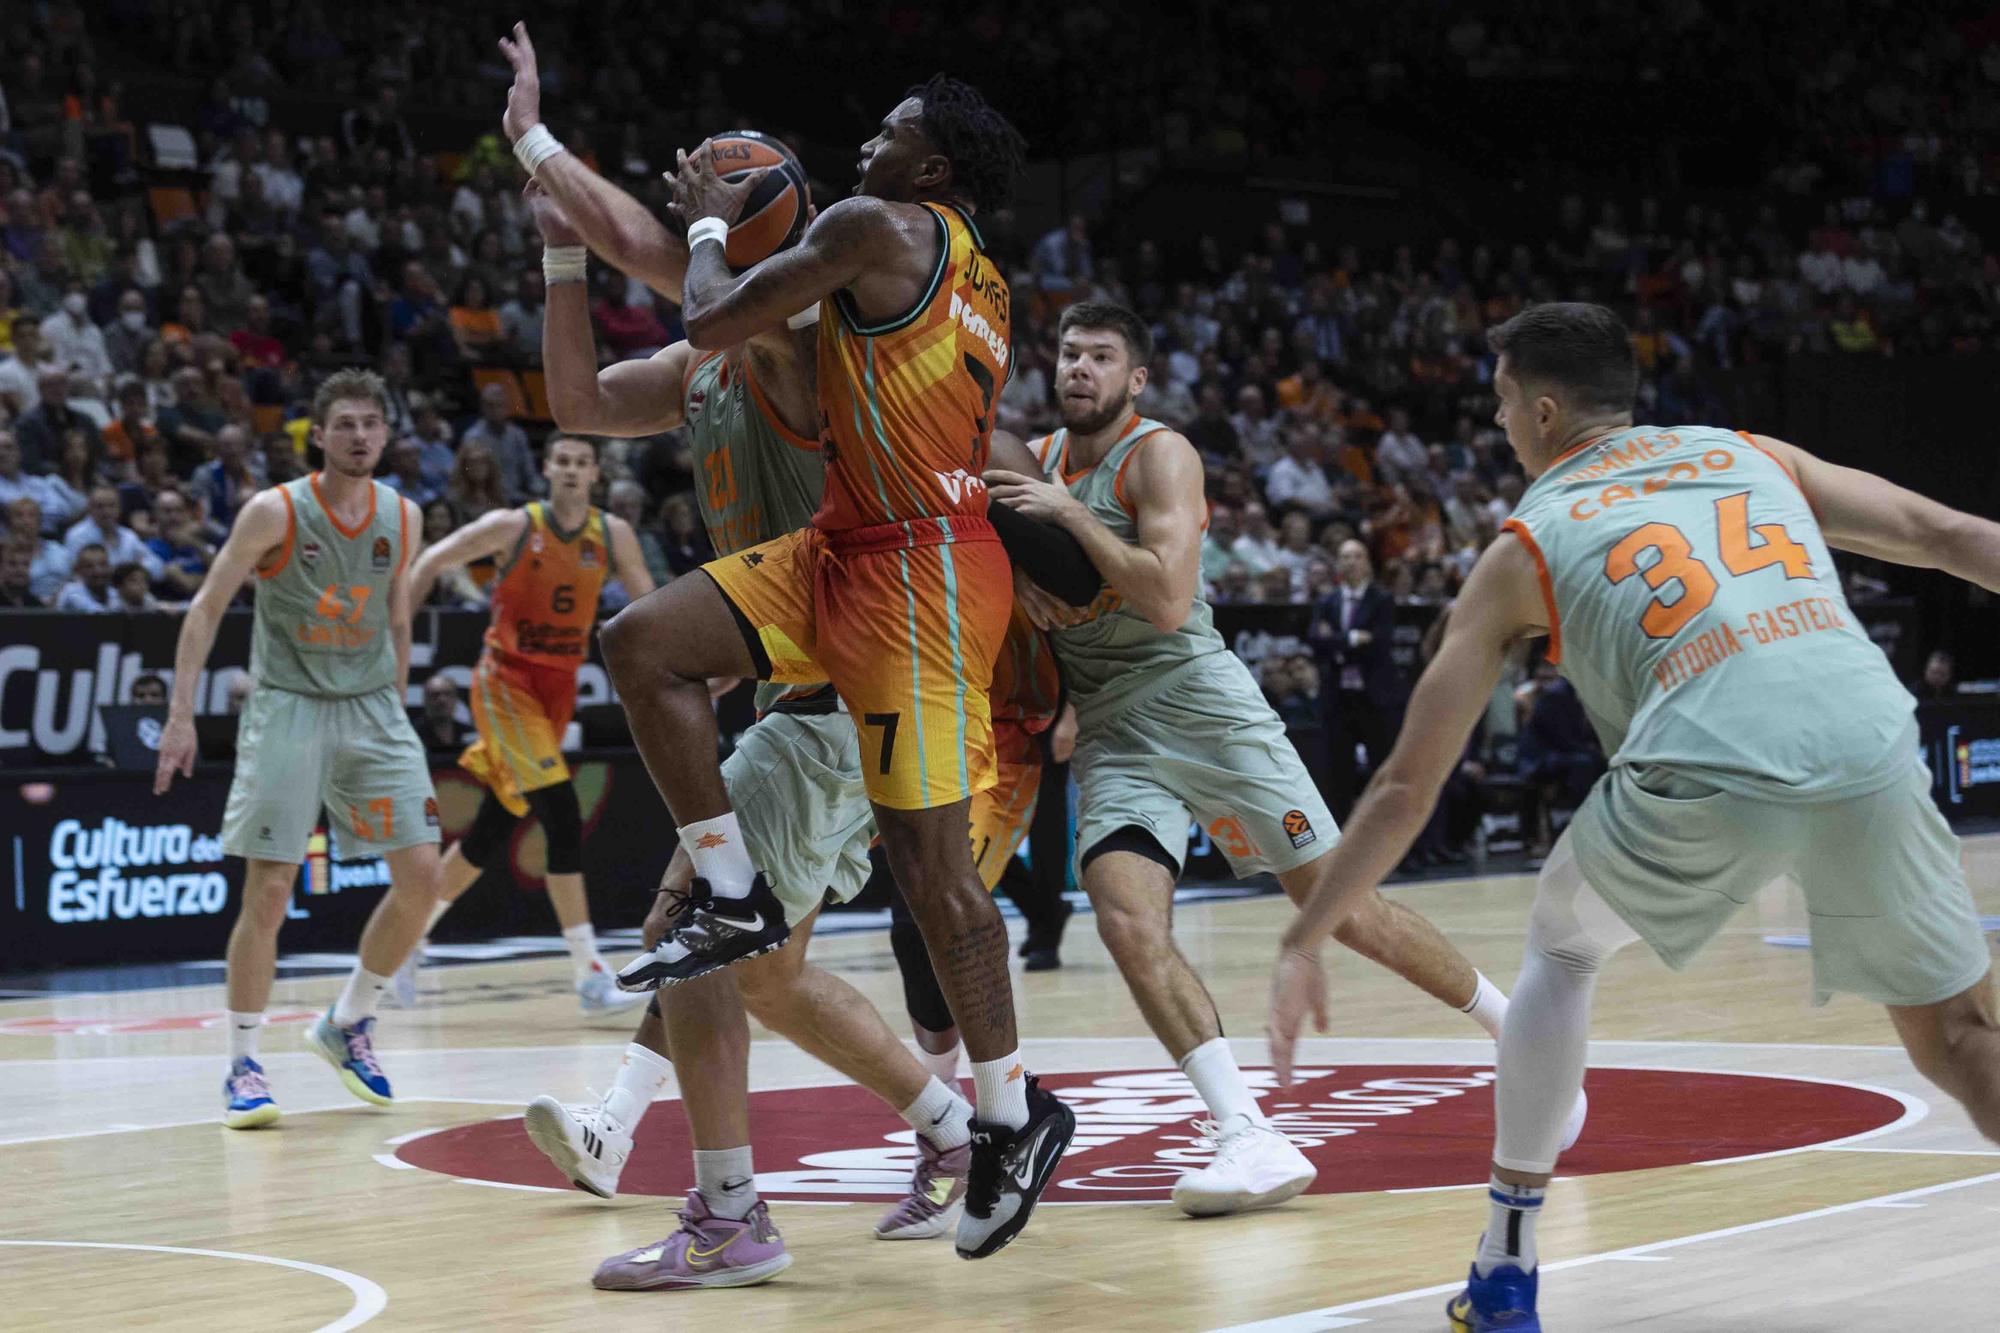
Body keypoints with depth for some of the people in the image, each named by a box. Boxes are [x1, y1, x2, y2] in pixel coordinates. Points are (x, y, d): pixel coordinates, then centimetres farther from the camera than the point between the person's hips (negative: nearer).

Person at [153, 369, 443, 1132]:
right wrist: (181, 716, -14)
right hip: (288, 707, -4)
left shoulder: (403, 517, 4)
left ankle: (348, 1023, 16)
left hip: (372, 708, 5)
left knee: (422, 875, -4)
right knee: (268, 890, -8)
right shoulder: (275, 512, -10)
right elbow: (206, 609, -8)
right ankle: (242, 1064, 4)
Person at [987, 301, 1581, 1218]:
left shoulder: (1160, 455, -10)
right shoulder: (1034, 462, 11)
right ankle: (1247, 1139, -25)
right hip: (1108, 731, 5)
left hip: (1199, 702, -5)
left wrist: (1067, 515, -21)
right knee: (1127, 920, -20)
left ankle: (1522, 1031, 17)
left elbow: (1167, 602, -23)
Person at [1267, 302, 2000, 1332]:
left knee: (1561, 948, 29)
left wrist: (1303, 945, 28)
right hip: (1870, 751, 2)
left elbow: (1406, 788, 21)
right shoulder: (1751, 452, 28)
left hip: (1708, 776, -2)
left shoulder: (1523, 547, 22)